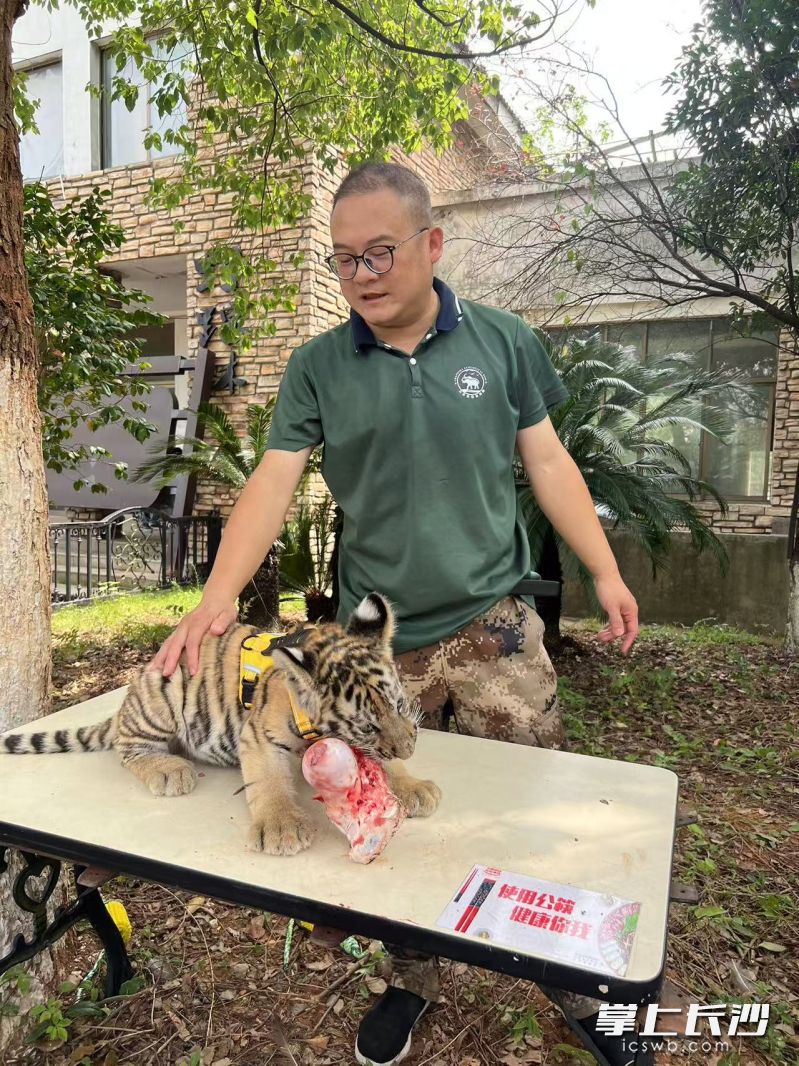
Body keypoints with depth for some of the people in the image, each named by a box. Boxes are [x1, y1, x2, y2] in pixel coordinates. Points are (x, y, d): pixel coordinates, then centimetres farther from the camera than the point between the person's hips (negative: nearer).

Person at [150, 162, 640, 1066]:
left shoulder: (503, 342, 1)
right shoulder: (316, 368, 0)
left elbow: (547, 462, 5)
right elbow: (272, 484, -8)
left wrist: (605, 572, 0)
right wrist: (219, 596, -22)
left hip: (494, 625, 0)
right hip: (378, 641, 1)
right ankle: (412, 982, 39)